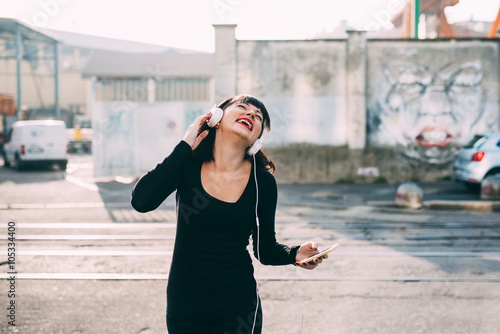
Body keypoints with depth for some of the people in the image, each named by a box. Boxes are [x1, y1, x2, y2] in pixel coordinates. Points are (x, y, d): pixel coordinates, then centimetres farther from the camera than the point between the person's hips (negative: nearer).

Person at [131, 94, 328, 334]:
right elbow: (142, 202, -23)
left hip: (237, 307, 0)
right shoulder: (188, 164, -7)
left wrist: (294, 254, -20)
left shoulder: (262, 182, -7)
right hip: (183, 304, 1)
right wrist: (185, 145, -18)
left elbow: (265, 249, 2)